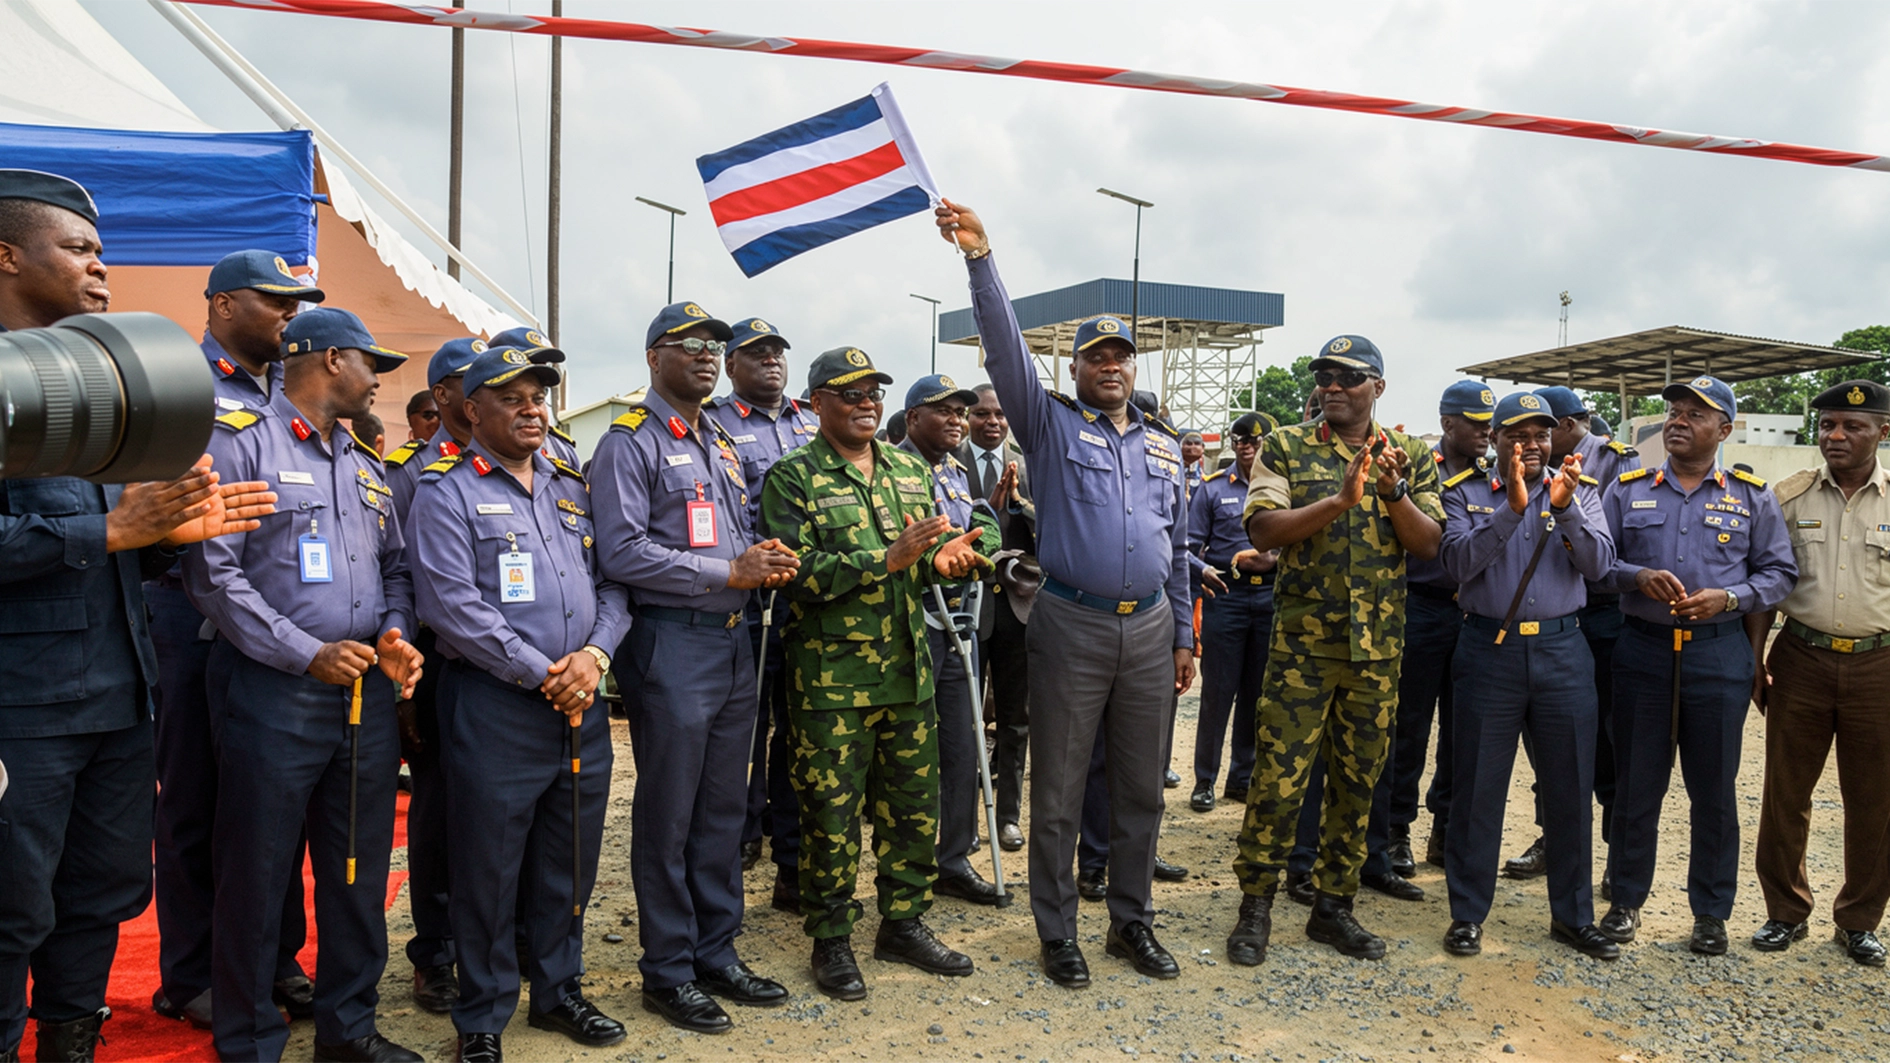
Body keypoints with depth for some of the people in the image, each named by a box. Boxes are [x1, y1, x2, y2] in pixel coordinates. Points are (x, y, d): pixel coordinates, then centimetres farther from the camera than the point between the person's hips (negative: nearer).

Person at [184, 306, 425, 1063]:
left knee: (359, 873, 13)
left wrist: (396, 635, -2)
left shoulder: (365, 466, 17)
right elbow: (212, 570, -13)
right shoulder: (242, 442, -5)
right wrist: (307, 655, -16)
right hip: (273, 696, -6)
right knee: (257, 879, 4)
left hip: (368, 693, 7)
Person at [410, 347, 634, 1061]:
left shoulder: (573, 489, 14)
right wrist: (542, 674, -15)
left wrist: (593, 655, -8)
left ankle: (559, 990, 32)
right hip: (494, 706, -5)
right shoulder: (447, 492, -4)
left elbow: (613, 582, 11)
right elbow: (452, 603, -15)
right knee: (489, 868, 4)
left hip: (580, 705, 6)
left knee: (570, 861, 15)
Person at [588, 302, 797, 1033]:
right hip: (671, 642, -8)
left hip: (733, 640, 8)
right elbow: (623, 550, -18)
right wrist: (731, 571, -18)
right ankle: (667, 972, 17)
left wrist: (765, 560, -1)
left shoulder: (721, 445, 18)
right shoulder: (630, 442, -7)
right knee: (668, 816, 3)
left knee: (724, 809, 14)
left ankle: (716, 955, 27)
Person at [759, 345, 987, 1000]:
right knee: (832, 813, 4)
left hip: (909, 670, 6)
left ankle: (903, 924, 30)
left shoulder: (911, 471, 12)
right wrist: (887, 559, -23)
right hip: (831, 678, -5)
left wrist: (940, 561, -6)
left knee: (913, 804, 13)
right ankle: (831, 940, 21)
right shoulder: (792, 478, -6)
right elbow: (796, 575, -17)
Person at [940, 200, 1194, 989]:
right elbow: (1006, 349, -12)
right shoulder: (1050, 424, 3)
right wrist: (980, 257, -23)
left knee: (1141, 788, 12)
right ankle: (1057, 933, 19)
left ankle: (1132, 923, 28)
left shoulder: (1165, 445, 15)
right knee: (1059, 793, 4)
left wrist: (1183, 636, 15)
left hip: (1150, 630, 4)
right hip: (1072, 628, -4)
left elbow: (1177, 549, 18)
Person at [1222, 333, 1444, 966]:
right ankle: (1256, 906, 12)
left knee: (1357, 779, 11)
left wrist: (1392, 491, -16)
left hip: (1378, 648, 3)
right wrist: (1341, 500, -22)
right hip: (1303, 641, -3)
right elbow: (1262, 531, -12)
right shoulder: (1287, 448, 1)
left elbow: (1429, 544, 1)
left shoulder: (1410, 456, 8)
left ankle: (1334, 906, 24)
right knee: (1280, 774, -3)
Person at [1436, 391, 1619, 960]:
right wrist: (1512, 508, -24)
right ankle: (1467, 913, 17)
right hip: (1489, 650, -2)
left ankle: (1572, 915, 24)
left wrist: (1565, 509, -22)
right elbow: (1460, 562, -14)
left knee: (1570, 788, 9)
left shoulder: (1580, 491, 6)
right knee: (1477, 788, 4)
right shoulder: (1465, 493, 2)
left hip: (1562, 651, 2)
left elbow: (1598, 564, -7)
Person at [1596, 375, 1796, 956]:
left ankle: (1711, 912, 21)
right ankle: (1626, 900, 21)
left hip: (1719, 653, 0)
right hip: (1643, 650, 1)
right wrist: (1637, 576, -14)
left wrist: (1727, 597, -12)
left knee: (1714, 789, 7)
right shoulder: (1627, 491, 6)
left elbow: (1779, 573, 6)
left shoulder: (1752, 497, 6)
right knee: (1636, 784, 7)